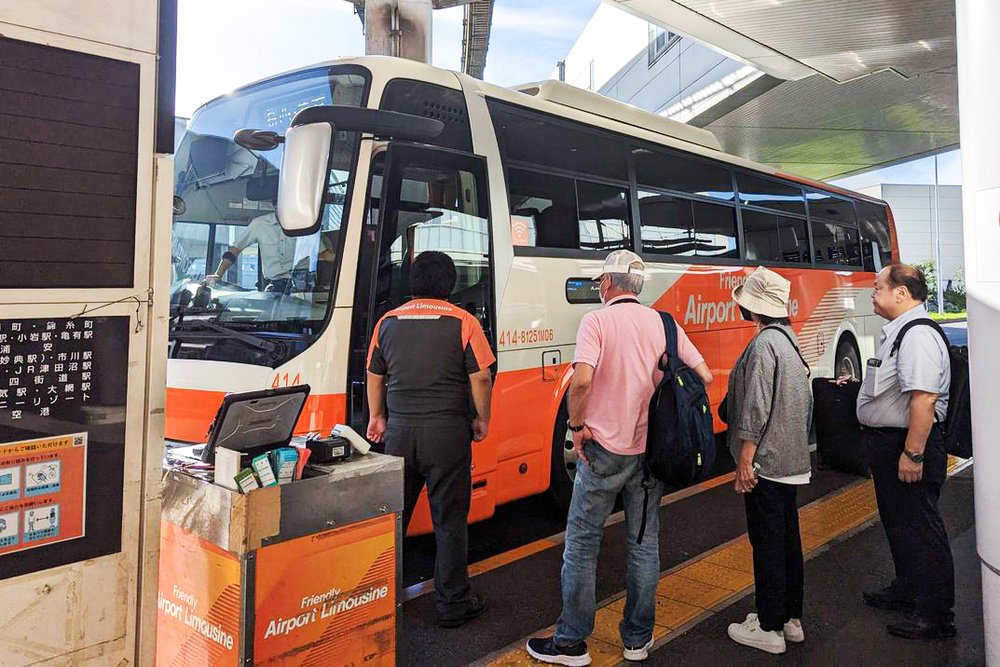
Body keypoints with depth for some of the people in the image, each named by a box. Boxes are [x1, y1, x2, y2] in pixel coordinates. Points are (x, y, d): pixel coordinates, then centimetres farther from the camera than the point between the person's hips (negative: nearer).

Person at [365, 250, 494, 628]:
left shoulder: (388, 322, 7)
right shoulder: (462, 322, -6)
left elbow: (374, 376, 15)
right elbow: (481, 377, -8)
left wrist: (378, 417, 28)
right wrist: (482, 420, 6)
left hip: (399, 431, 4)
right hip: (447, 433, -3)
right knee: (449, 521, 7)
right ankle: (453, 604, 16)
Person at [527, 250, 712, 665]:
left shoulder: (597, 321, -11)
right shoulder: (664, 324, 3)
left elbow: (582, 380, -26)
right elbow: (703, 376, 2)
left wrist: (577, 425, -11)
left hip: (604, 449, -5)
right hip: (650, 451, 5)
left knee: (582, 544, 8)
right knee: (644, 544, 15)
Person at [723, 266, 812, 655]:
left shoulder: (763, 344, -17)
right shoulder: (790, 339, 12)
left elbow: (755, 410, -21)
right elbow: (805, 402, 18)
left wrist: (744, 461, -18)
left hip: (765, 462, -10)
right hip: (792, 459, 10)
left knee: (767, 544, -1)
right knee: (788, 539, 16)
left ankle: (769, 629, 9)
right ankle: (791, 618, 27)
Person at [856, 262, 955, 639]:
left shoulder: (918, 336, -22)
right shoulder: (897, 332, 11)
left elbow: (924, 399, -29)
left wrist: (913, 454, -29)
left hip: (908, 444, -11)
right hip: (887, 443, 11)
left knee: (920, 529, 1)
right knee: (896, 522, 23)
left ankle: (936, 616, 15)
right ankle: (907, 590, 41)